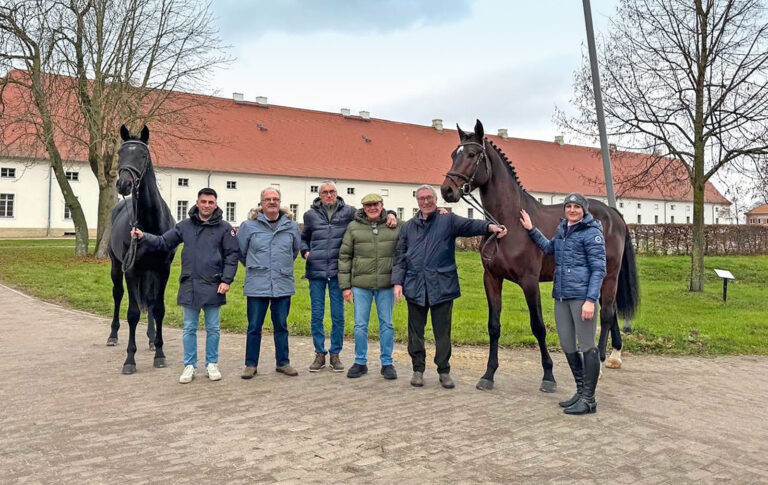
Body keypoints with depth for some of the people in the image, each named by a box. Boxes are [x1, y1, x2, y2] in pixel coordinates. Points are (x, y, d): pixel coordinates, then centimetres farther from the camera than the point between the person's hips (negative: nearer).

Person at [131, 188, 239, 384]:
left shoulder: (224, 228, -3)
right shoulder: (185, 226, 5)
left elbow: (232, 255, -5)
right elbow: (163, 242, 6)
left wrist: (226, 280, -11)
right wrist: (143, 237, -10)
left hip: (213, 287, -2)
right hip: (189, 286, 2)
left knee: (213, 329, 9)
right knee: (189, 329, 9)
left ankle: (212, 364, 22)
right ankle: (190, 366, 20)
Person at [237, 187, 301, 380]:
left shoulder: (291, 226, 3)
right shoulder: (249, 225, -3)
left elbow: (295, 251, 20)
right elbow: (240, 252, 10)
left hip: (283, 285, 2)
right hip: (257, 285, -2)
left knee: (281, 326, 12)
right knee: (254, 327, 5)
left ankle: (283, 362, 23)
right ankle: (251, 364, 17)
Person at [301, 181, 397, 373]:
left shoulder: (348, 212, 4)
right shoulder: (311, 215, 7)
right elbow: (303, 238, 21)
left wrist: (390, 214, -9)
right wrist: (305, 251, 2)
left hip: (337, 272, -1)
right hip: (316, 272, 1)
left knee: (338, 316, 5)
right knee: (317, 315, 6)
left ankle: (335, 354, 19)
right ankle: (319, 354, 19)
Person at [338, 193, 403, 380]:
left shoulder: (396, 226, 1)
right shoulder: (353, 227, 2)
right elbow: (344, 256, 3)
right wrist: (345, 286, 0)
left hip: (386, 284, 0)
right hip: (360, 284, 0)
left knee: (386, 324, 8)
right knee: (360, 324, 6)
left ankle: (387, 363, 19)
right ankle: (360, 362, 19)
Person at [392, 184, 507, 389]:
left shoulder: (448, 221, 3)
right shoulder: (409, 227, 12)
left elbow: (469, 225, -15)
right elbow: (400, 257, 11)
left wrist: (489, 226, -35)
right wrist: (397, 282, 2)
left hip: (442, 286, -2)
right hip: (415, 286, 2)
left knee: (443, 332, 5)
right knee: (416, 331, 9)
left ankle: (444, 371, 18)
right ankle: (418, 369, 23)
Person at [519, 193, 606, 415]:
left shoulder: (591, 233, -7)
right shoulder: (562, 229, 15)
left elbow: (598, 269, -12)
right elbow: (549, 248, 36)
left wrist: (591, 300, -20)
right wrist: (531, 230, 28)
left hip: (582, 296, -8)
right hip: (561, 296, 8)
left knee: (587, 346, -1)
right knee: (567, 346, 13)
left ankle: (589, 399, 7)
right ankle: (581, 391, 27)